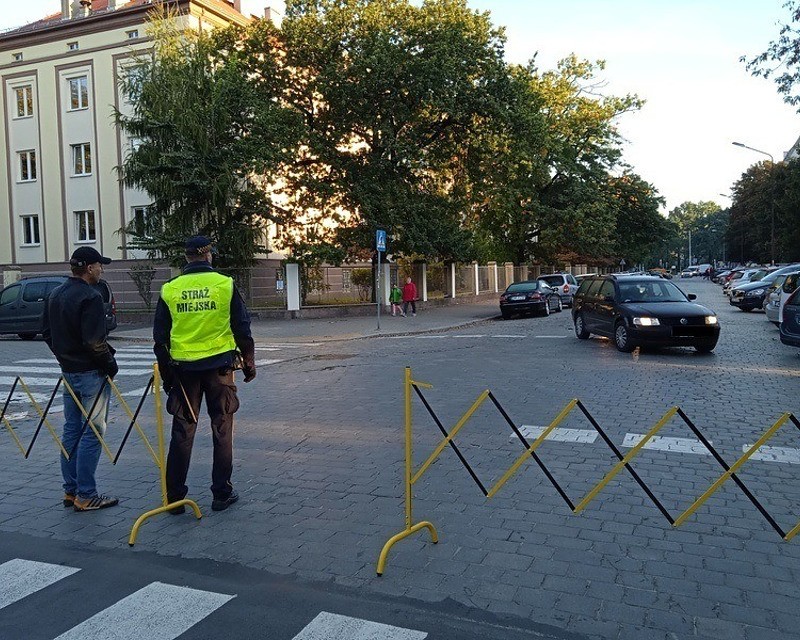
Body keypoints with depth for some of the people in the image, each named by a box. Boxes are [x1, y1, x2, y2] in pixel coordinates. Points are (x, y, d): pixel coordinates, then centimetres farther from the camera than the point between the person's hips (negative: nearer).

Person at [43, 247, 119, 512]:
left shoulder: (54, 294, 10)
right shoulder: (90, 297, -18)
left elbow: (47, 332, 16)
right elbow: (94, 340, -23)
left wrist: (63, 356, 19)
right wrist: (110, 363, -10)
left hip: (68, 371, 9)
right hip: (91, 373, -9)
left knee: (71, 430, 15)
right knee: (92, 433, -2)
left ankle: (70, 490, 22)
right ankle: (85, 496, 2)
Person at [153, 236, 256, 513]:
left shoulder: (169, 290, 3)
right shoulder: (225, 284, -3)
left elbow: (160, 337, 7)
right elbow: (242, 329, -1)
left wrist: (166, 373, 17)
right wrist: (249, 362, 10)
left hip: (183, 368, 2)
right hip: (219, 365, -2)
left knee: (182, 431, 9)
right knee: (222, 429, 8)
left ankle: (174, 497, 14)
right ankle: (222, 493, 15)